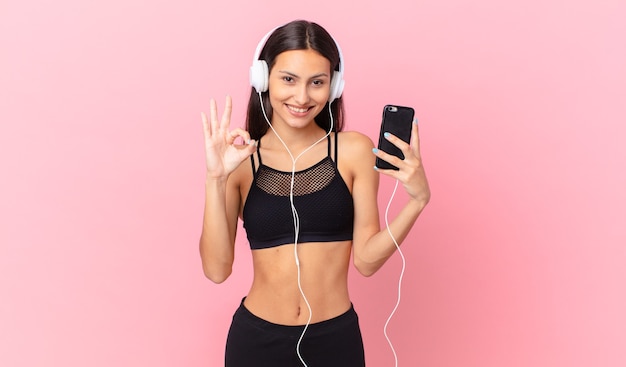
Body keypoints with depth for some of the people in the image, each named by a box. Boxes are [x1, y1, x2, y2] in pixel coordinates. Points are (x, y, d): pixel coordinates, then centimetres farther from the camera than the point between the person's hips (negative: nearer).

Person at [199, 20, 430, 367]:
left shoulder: (354, 150, -5)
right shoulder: (240, 160, -5)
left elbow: (366, 259, -5)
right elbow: (217, 269, -10)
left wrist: (418, 199, -17)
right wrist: (215, 179, -18)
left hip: (336, 337, 0)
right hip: (257, 338, 0)